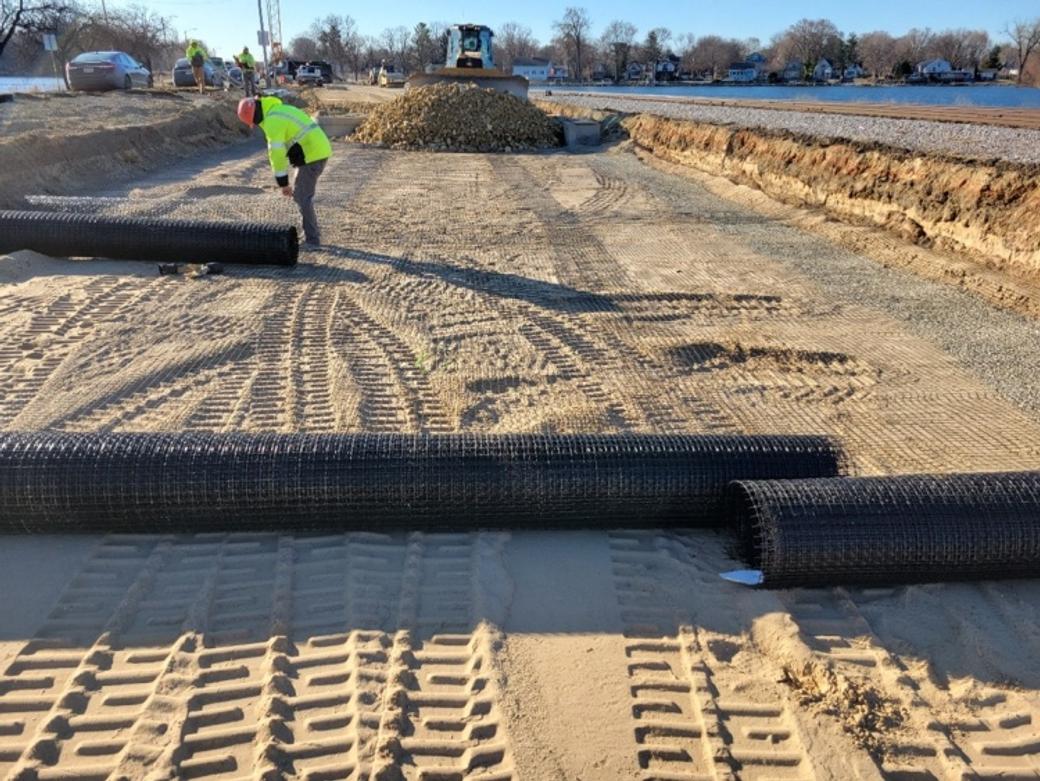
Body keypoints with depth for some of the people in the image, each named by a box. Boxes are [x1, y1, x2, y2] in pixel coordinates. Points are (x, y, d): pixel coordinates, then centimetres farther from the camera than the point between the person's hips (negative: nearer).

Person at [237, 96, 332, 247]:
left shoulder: (272, 121, -14)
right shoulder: (280, 110, 19)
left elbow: (277, 154, -15)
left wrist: (283, 183, -10)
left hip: (312, 155, -10)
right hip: (319, 151, 10)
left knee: (302, 197, -3)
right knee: (299, 193, 16)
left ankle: (312, 239, 0)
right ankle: (312, 232, 20)